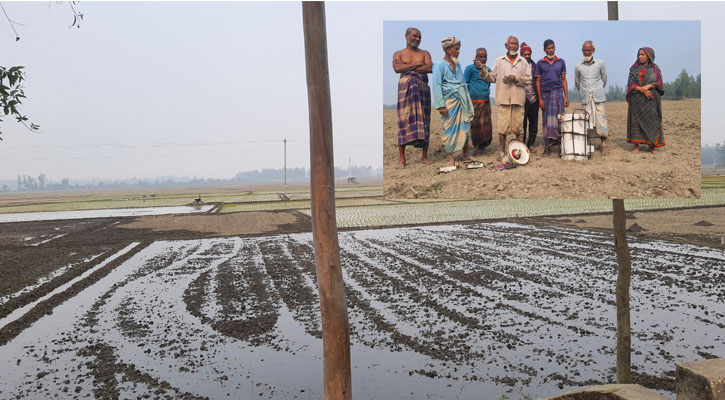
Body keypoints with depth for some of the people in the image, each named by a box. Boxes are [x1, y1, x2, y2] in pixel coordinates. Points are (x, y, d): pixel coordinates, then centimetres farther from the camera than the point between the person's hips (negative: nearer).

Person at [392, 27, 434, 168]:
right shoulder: (399, 54, 13)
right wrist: (417, 64, -5)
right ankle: (402, 159, -6)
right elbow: (397, 68, -8)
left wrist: (408, 68, -6)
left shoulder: (424, 53, 16)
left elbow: (430, 68, -3)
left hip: (423, 87, 2)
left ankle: (425, 156, 7)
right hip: (405, 88, -2)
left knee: (423, 121, 0)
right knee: (404, 120, -8)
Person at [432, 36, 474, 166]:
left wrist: (468, 101, 17)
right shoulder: (439, 65, -4)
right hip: (450, 100, -6)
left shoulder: (457, 65, 17)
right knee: (450, 127, -5)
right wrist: (441, 105, -17)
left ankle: (466, 154, 12)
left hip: (462, 99, 6)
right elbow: (437, 86, -10)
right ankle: (450, 156, 3)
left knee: (465, 126, 5)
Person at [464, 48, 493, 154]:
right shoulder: (470, 68, -4)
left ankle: (482, 145, 17)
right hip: (475, 102, -6)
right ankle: (476, 146, 7)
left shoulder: (488, 69, 13)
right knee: (476, 125, -4)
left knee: (486, 125, 6)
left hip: (486, 101, 6)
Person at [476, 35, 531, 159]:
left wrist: (516, 78, -8)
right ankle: (502, 150, 4)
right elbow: (492, 78, 9)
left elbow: (528, 78, 6)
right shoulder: (499, 61, 10)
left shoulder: (523, 62, 11)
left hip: (518, 98, 1)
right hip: (503, 98, -1)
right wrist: (483, 70, -5)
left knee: (519, 125, 4)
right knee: (503, 126, -4)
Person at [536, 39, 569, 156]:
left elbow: (563, 80, 10)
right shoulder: (540, 63, 6)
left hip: (558, 92, 0)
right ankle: (547, 146, 3)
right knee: (546, 119, 0)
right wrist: (540, 98, -3)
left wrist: (566, 97, 3)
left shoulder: (561, 62, 10)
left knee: (557, 117, -13)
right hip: (545, 93, 0)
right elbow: (538, 81, 4)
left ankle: (557, 138, -16)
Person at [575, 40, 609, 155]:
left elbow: (604, 79, 15)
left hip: (599, 98, -1)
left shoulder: (600, 64, 3)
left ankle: (604, 146, 4)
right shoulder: (578, 66, 5)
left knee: (601, 120, -3)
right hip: (586, 98, 1)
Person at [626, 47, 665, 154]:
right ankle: (636, 146, -3)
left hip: (651, 100, 1)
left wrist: (648, 86, -18)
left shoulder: (655, 69, 9)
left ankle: (652, 146, 5)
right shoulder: (634, 69, 7)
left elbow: (658, 83, 1)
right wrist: (642, 90, -18)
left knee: (652, 121, -1)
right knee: (636, 121, -5)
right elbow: (631, 83, -2)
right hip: (637, 100, -1)